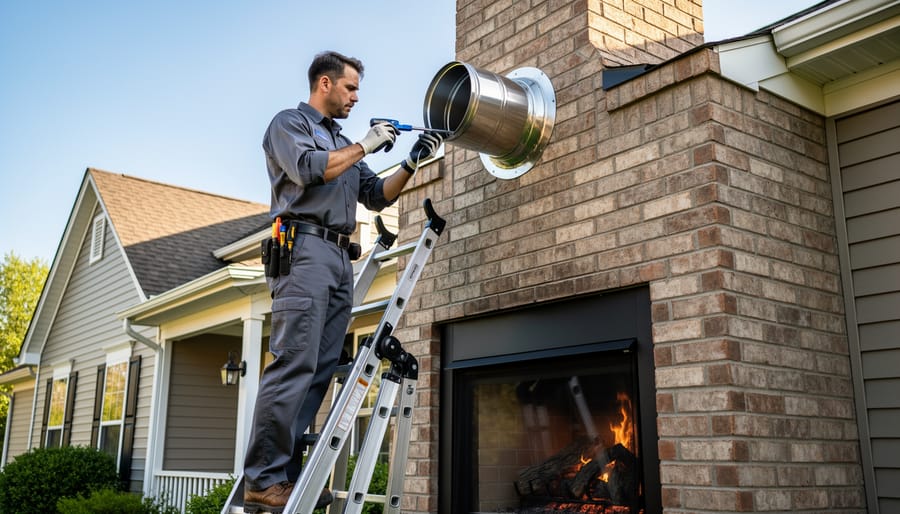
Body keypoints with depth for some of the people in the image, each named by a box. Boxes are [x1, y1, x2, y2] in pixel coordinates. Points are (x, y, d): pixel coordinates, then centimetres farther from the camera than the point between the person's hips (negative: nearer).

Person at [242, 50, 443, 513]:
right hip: (304, 249, -8)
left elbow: (377, 196, 25)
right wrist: (364, 145, -3)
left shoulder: (342, 144, 29)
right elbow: (309, 168, -12)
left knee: (319, 372, 0)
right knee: (293, 365, -16)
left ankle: (287, 476, 1)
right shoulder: (289, 123, 8)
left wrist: (412, 163, 13)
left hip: (340, 260, 8)